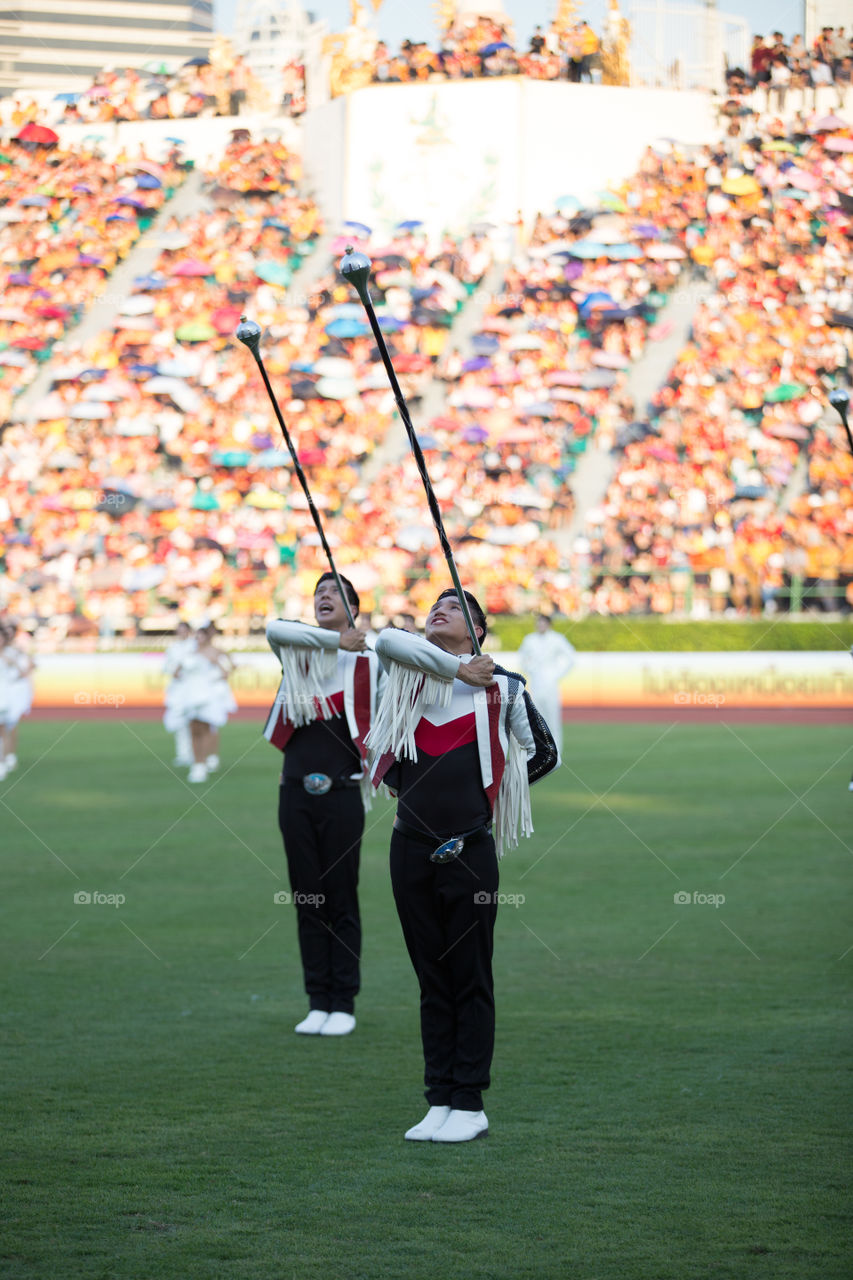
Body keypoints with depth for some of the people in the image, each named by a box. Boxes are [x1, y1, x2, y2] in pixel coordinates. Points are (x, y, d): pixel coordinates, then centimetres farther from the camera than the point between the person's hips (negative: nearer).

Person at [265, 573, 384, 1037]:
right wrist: (336, 640, -16)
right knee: (307, 902, 5)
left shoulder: (367, 660, 4)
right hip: (296, 793, 3)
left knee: (342, 902, -1)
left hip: (342, 795, -3)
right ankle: (317, 1003, 10)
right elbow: (274, 630, -13)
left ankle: (344, 1004, 5)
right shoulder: (297, 650, 9)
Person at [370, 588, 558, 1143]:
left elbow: (543, 753, 16)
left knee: (470, 981, 0)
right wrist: (457, 668, -11)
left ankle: (469, 1105, 4)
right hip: (412, 848, 2)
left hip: (469, 852, -2)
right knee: (432, 982, 7)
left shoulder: (502, 686, 5)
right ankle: (440, 1103, 11)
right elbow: (388, 639, -12)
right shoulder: (412, 670, 10)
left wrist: (490, 787, 11)